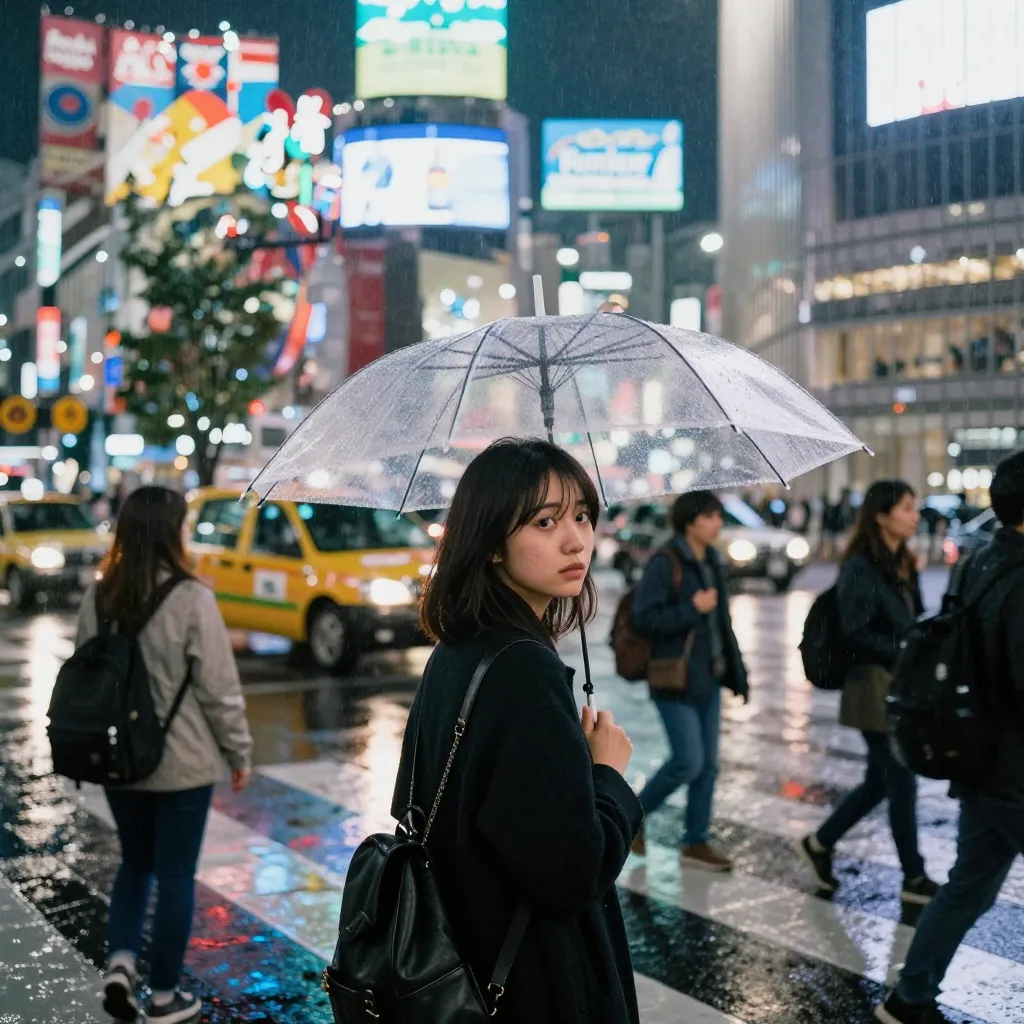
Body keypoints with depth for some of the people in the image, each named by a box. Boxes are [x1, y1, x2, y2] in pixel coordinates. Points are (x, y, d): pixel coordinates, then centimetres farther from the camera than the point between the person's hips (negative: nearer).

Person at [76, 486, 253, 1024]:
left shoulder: (98, 596, -1)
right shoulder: (191, 598, -18)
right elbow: (219, 687, -14)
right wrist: (239, 752, -1)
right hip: (182, 762, -5)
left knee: (134, 862, 24)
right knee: (175, 875, 9)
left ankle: (120, 962, 10)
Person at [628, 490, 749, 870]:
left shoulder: (712, 564, 11)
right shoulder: (664, 564, -12)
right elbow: (643, 618, -19)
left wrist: (738, 676, 16)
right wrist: (692, 609, -20)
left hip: (708, 678, 8)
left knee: (708, 764, 8)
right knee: (688, 761, -9)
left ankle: (696, 843, 18)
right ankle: (634, 815, 13)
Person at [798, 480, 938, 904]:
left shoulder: (902, 564, 10)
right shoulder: (861, 568, -15)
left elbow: (913, 623, 13)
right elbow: (857, 635, -19)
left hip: (903, 687, 8)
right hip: (876, 688, -8)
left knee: (879, 781, 16)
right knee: (901, 782, 2)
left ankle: (819, 843, 31)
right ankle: (914, 878, 16)